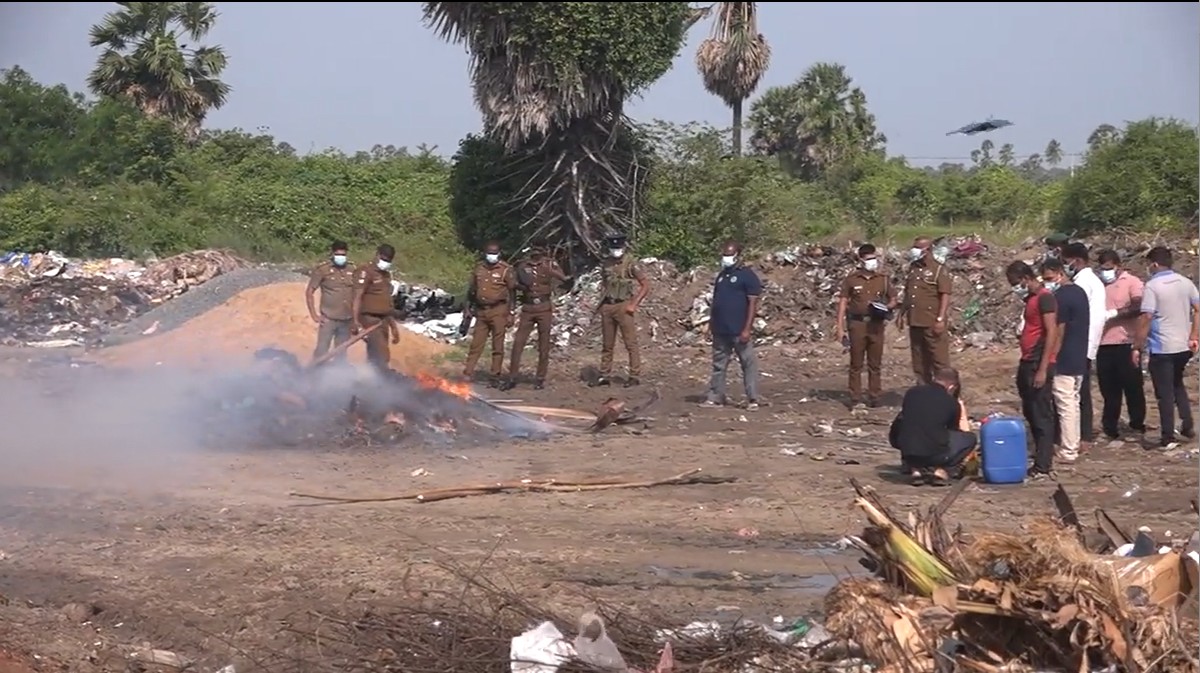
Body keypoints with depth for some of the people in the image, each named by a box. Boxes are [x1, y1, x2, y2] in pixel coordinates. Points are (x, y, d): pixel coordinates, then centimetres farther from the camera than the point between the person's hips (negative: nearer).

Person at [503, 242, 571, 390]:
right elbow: (516, 285, 15)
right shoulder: (523, 265, 8)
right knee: (518, 342, -3)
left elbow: (562, 277, -12)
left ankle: (541, 378, 10)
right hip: (527, 308, 2)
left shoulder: (549, 264, 1)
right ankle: (512, 377, 2)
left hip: (544, 307, -2)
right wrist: (520, 286, -5)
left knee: (543, 344, 2)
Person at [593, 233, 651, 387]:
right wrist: (602, 302, 13)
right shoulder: (605, 264, 10)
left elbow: (646, 285, -7)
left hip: (623, 307, -5)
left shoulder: (630, 265, -7)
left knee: (630, 343, -4)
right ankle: (604, 376, 16)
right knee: (607, 344, 10)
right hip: (607, 308, 5)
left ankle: (635, 376, 0)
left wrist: (634, 304, -11)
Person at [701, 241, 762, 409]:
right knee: (719, 365, 10)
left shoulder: (747, 275, -6)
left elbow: (753, 303, -11)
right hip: (720, 331, 7)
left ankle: (752, 399, -2)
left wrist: (747, 329, -17)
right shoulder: (721, 275, 17)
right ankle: (715, 397, 14)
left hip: (739, 331, -7)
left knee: (749, 363, -4)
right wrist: (711, 324, 16)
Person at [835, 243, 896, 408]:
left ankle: (874, 397, 12)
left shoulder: (882, 279, 8)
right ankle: (855, 398, 6)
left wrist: (886, 307, -8)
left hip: (876, 324, 2)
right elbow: (843, 302, 1)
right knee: (856, 363, 2)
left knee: (875, 364, 5)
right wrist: (840, 326, -5)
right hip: (857, 324, -2)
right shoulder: (852, 279, 1)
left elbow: (893, 300, 16)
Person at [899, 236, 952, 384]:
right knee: (919, 359, 12)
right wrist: (902, 314, 16)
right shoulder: (913, 268, 13)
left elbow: (945, 296, -12)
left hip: (932, 323, -7)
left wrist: (940, 319, -18)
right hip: (915, 322, 7)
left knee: (939, 358, -4)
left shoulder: (939, 270, -8)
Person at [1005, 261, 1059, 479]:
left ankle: (1043, 467, -5)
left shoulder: (1045, 297, -14)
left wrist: (1042, 369, -22)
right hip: (1027, 364, 10)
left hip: (1039, 366, -10)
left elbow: (1052, 333, -19)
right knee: (1030, 413, 13)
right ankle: (1042, 458, 21)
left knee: (1041, 416, -7)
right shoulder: (1031, 298, 15)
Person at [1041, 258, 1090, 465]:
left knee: (1065, 405, -5)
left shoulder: (1061, 297, -17)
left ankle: (1068, 452, -3)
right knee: (1074, 403, 15)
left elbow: (1058, 332, -18)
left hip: (1064, 361, -9)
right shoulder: (1080, 292, 12)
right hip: (1080, 359, 9)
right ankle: (1074, 445, 21)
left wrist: (1051, 359, -14)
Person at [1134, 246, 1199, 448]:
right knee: (1177, 384, 25)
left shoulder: (1152, 286, -14)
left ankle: (1168, 437, 5)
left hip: (1161, 348, -6)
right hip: (1184, 346, 6)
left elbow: (1146, 318, -17)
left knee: (1165, 393, 1)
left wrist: (1137, 347, -12)